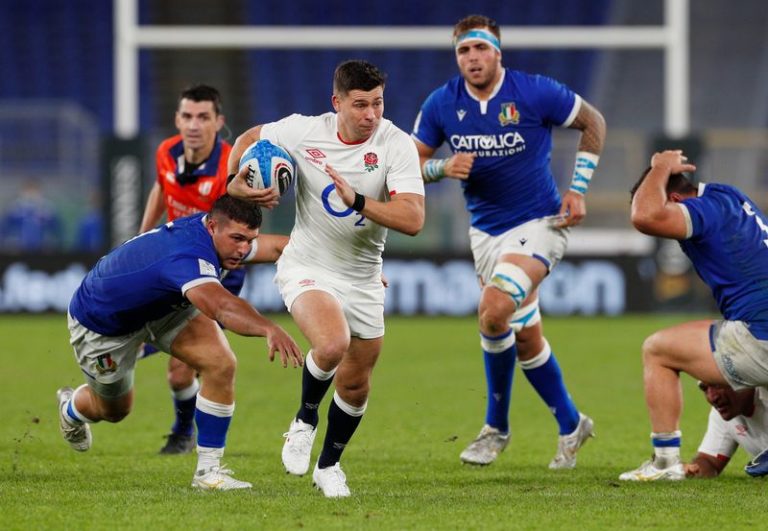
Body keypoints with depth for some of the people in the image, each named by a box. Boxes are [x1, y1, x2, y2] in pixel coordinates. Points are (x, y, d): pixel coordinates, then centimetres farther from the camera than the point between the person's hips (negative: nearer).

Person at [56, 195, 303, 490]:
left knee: (221, 364, -18)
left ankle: (208, 471, -7)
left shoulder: (206, 226, -20)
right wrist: (269, 329, -85)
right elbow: (222, 307, -70)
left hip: (164, 305, 7)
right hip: (100, 323, -7)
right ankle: (71, 408, 57)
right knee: (114, 410, 17)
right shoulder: (187, 257, -47)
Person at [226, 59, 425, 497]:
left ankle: (330, 464, 38)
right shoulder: (303, 132, -13)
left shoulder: (397, 145, -16)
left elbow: (413, 220, -27)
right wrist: (235, 180, -8)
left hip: (363, 277, 2)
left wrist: (357, 201, -37)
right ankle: (305, 420, 0)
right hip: (308, 268, -2)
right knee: (332, 345, -31)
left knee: (356, 385, 11)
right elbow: (250, 139, 9)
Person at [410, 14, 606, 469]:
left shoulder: (535, 93, -14)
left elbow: (593, 122, 0)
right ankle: (571, 425, 29)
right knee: (525, 336, 9)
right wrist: (443, 167, -18)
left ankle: (496, 427, -7)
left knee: (494, 309, -25)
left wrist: (578, 190, -4)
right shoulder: (442, 104, -4)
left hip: (540, 224, -5)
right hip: (487, 232, 5)